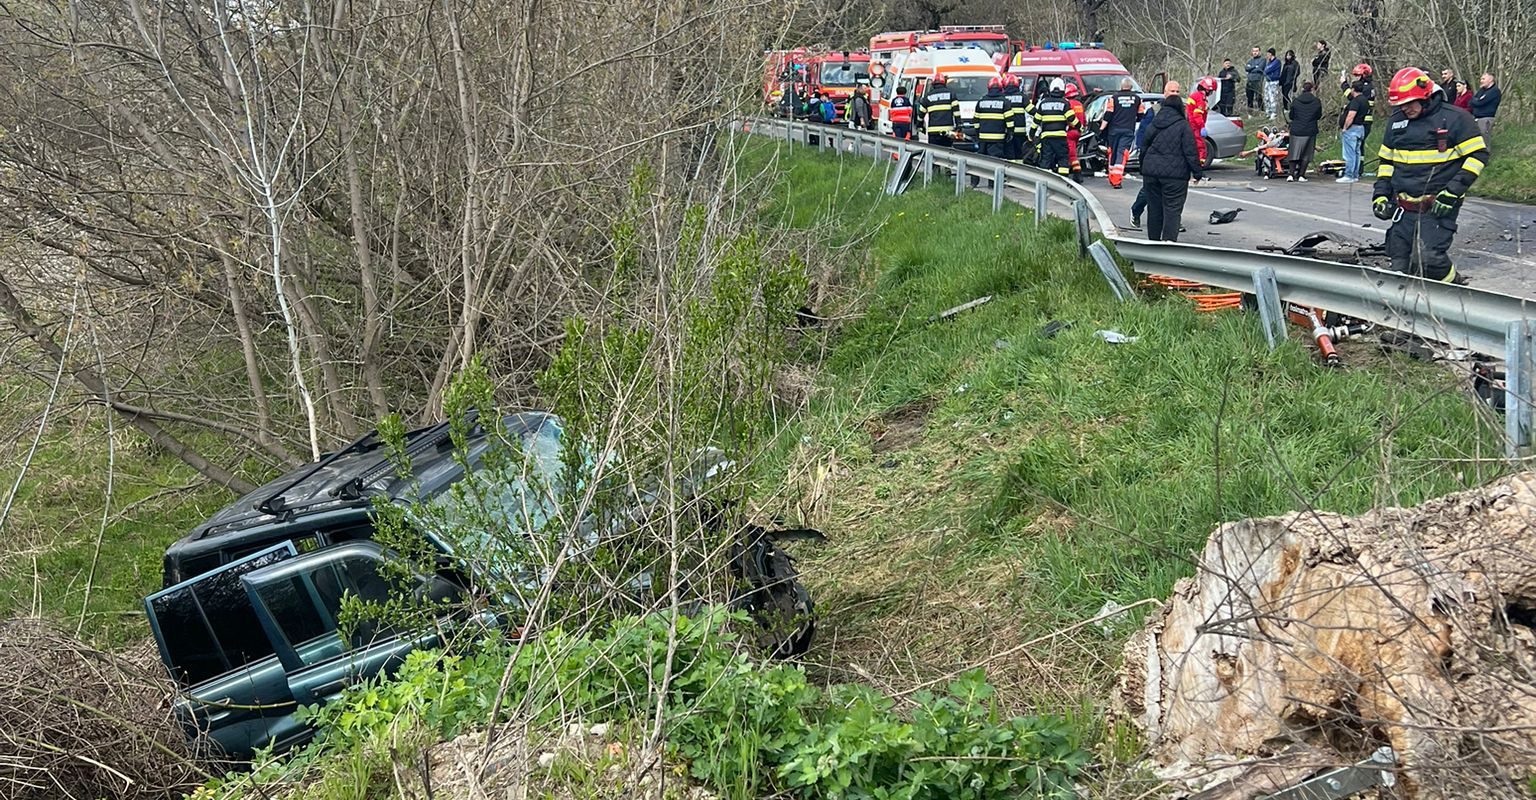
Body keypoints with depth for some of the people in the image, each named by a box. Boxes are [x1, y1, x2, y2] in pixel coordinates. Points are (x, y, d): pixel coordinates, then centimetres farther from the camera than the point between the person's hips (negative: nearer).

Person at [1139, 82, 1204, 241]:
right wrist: (1197, 172, -1)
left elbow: (1144, 147, 15)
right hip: (1174, 174, -4)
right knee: (1172, 209, -4)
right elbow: (1191, 151, -8)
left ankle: (1153, 241, 19)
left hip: (1151, 171, 5)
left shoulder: (1154, 123, 8)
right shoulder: (1183, 125, -6)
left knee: (1154, 208, 12)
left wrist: (1144, 168, 26)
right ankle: (1169, 239, -17)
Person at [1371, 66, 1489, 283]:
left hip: (1438, 208, -6)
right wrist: (1380, 194, 11)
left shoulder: (1455, 118, -5)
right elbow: (1386, 160, 24)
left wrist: (1452, 192, -14)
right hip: (1403, 209, 6)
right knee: (1400, 266, 1)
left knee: (1427, 258, -20)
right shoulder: (1397, 121, 13)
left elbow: (1479, 154, -5)